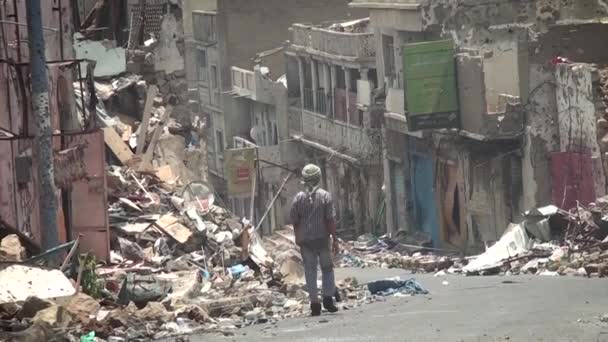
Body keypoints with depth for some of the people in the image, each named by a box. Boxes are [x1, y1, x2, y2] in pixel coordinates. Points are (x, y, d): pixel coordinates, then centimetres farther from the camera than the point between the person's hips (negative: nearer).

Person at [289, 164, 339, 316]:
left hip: (305, 240, 1)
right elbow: (331, 219, -8)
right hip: (322, 238, -1)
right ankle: (328, 298, 3)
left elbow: (294, 220, 3)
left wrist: (298, 238, 17)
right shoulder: (325, 196, -6)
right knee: (327, 269, 13)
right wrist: (335, 239, -3)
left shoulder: (299, 198, -1)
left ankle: (314, 303, 3)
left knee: (310, 271, 5)